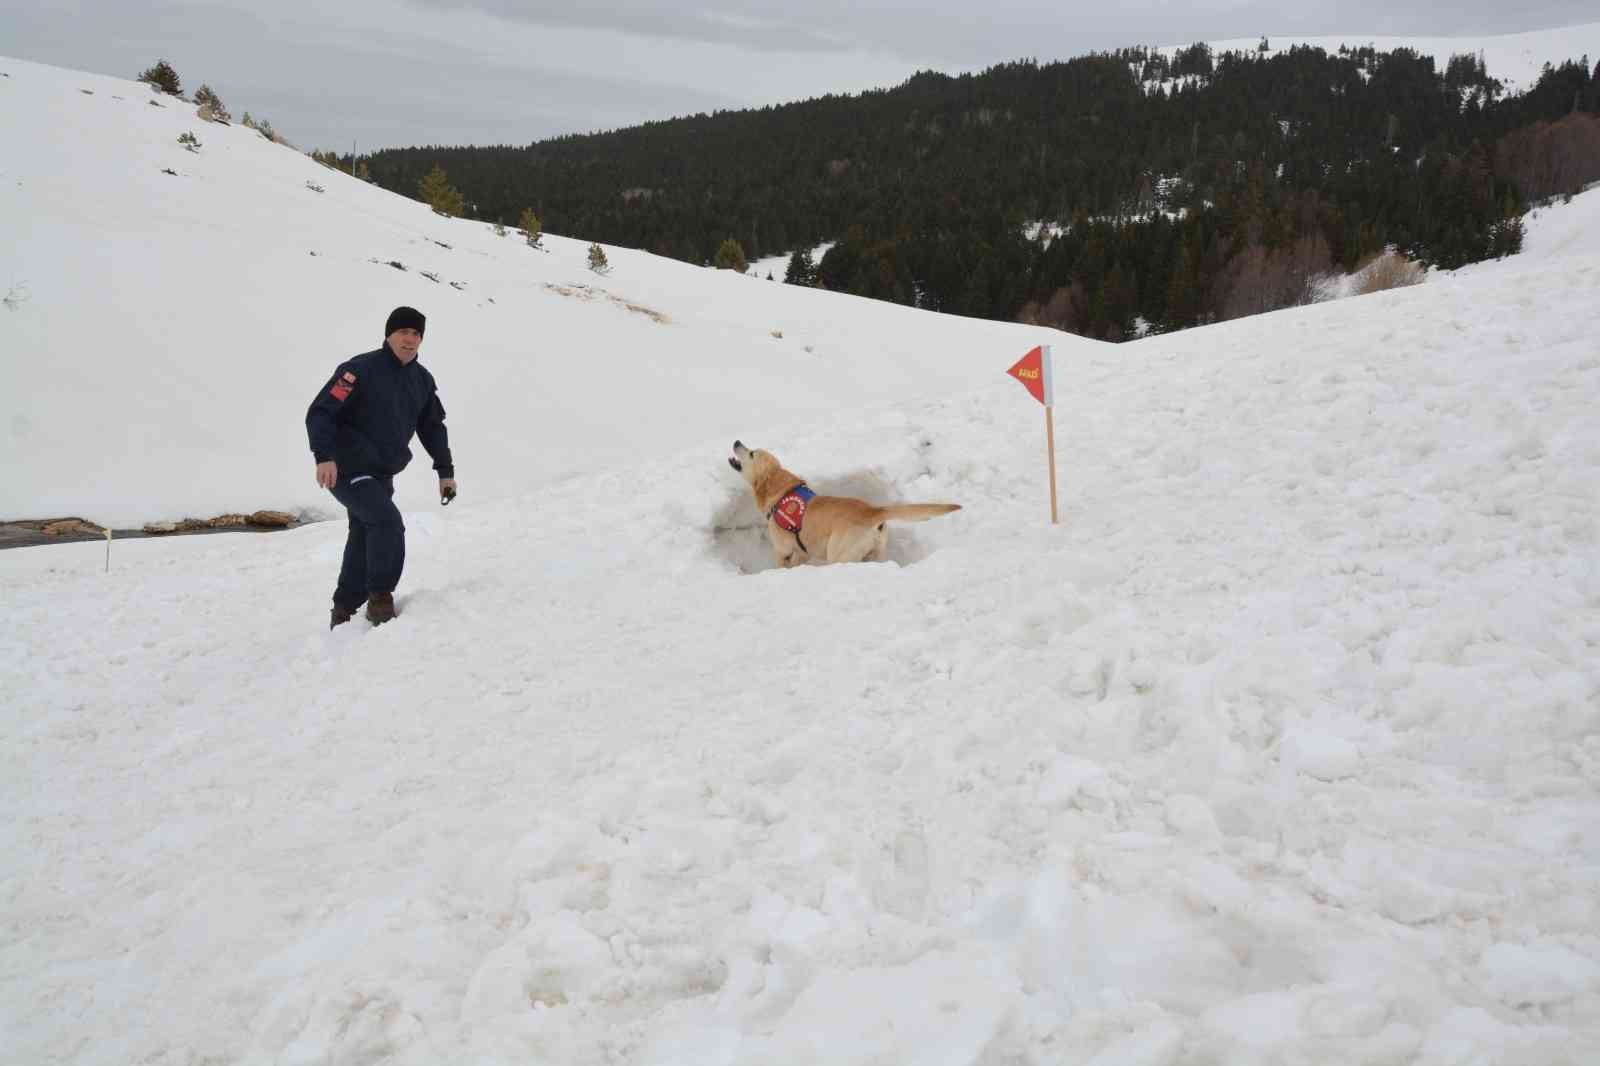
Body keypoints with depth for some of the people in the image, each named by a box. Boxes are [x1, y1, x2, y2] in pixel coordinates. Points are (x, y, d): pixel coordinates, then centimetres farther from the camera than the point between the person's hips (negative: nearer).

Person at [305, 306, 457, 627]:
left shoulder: (422, 380, 8)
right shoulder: (360, 370, -14)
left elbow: (433, 427, 20)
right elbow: (320, 413, -17)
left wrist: (445, 470, 16)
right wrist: (325, 456, -30)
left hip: (382, 476, 8)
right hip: (348, 471, -7)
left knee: (365, 540, 12)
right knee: (388, 523, -23)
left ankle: (344, 611, 25)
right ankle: (380, 598, -12)